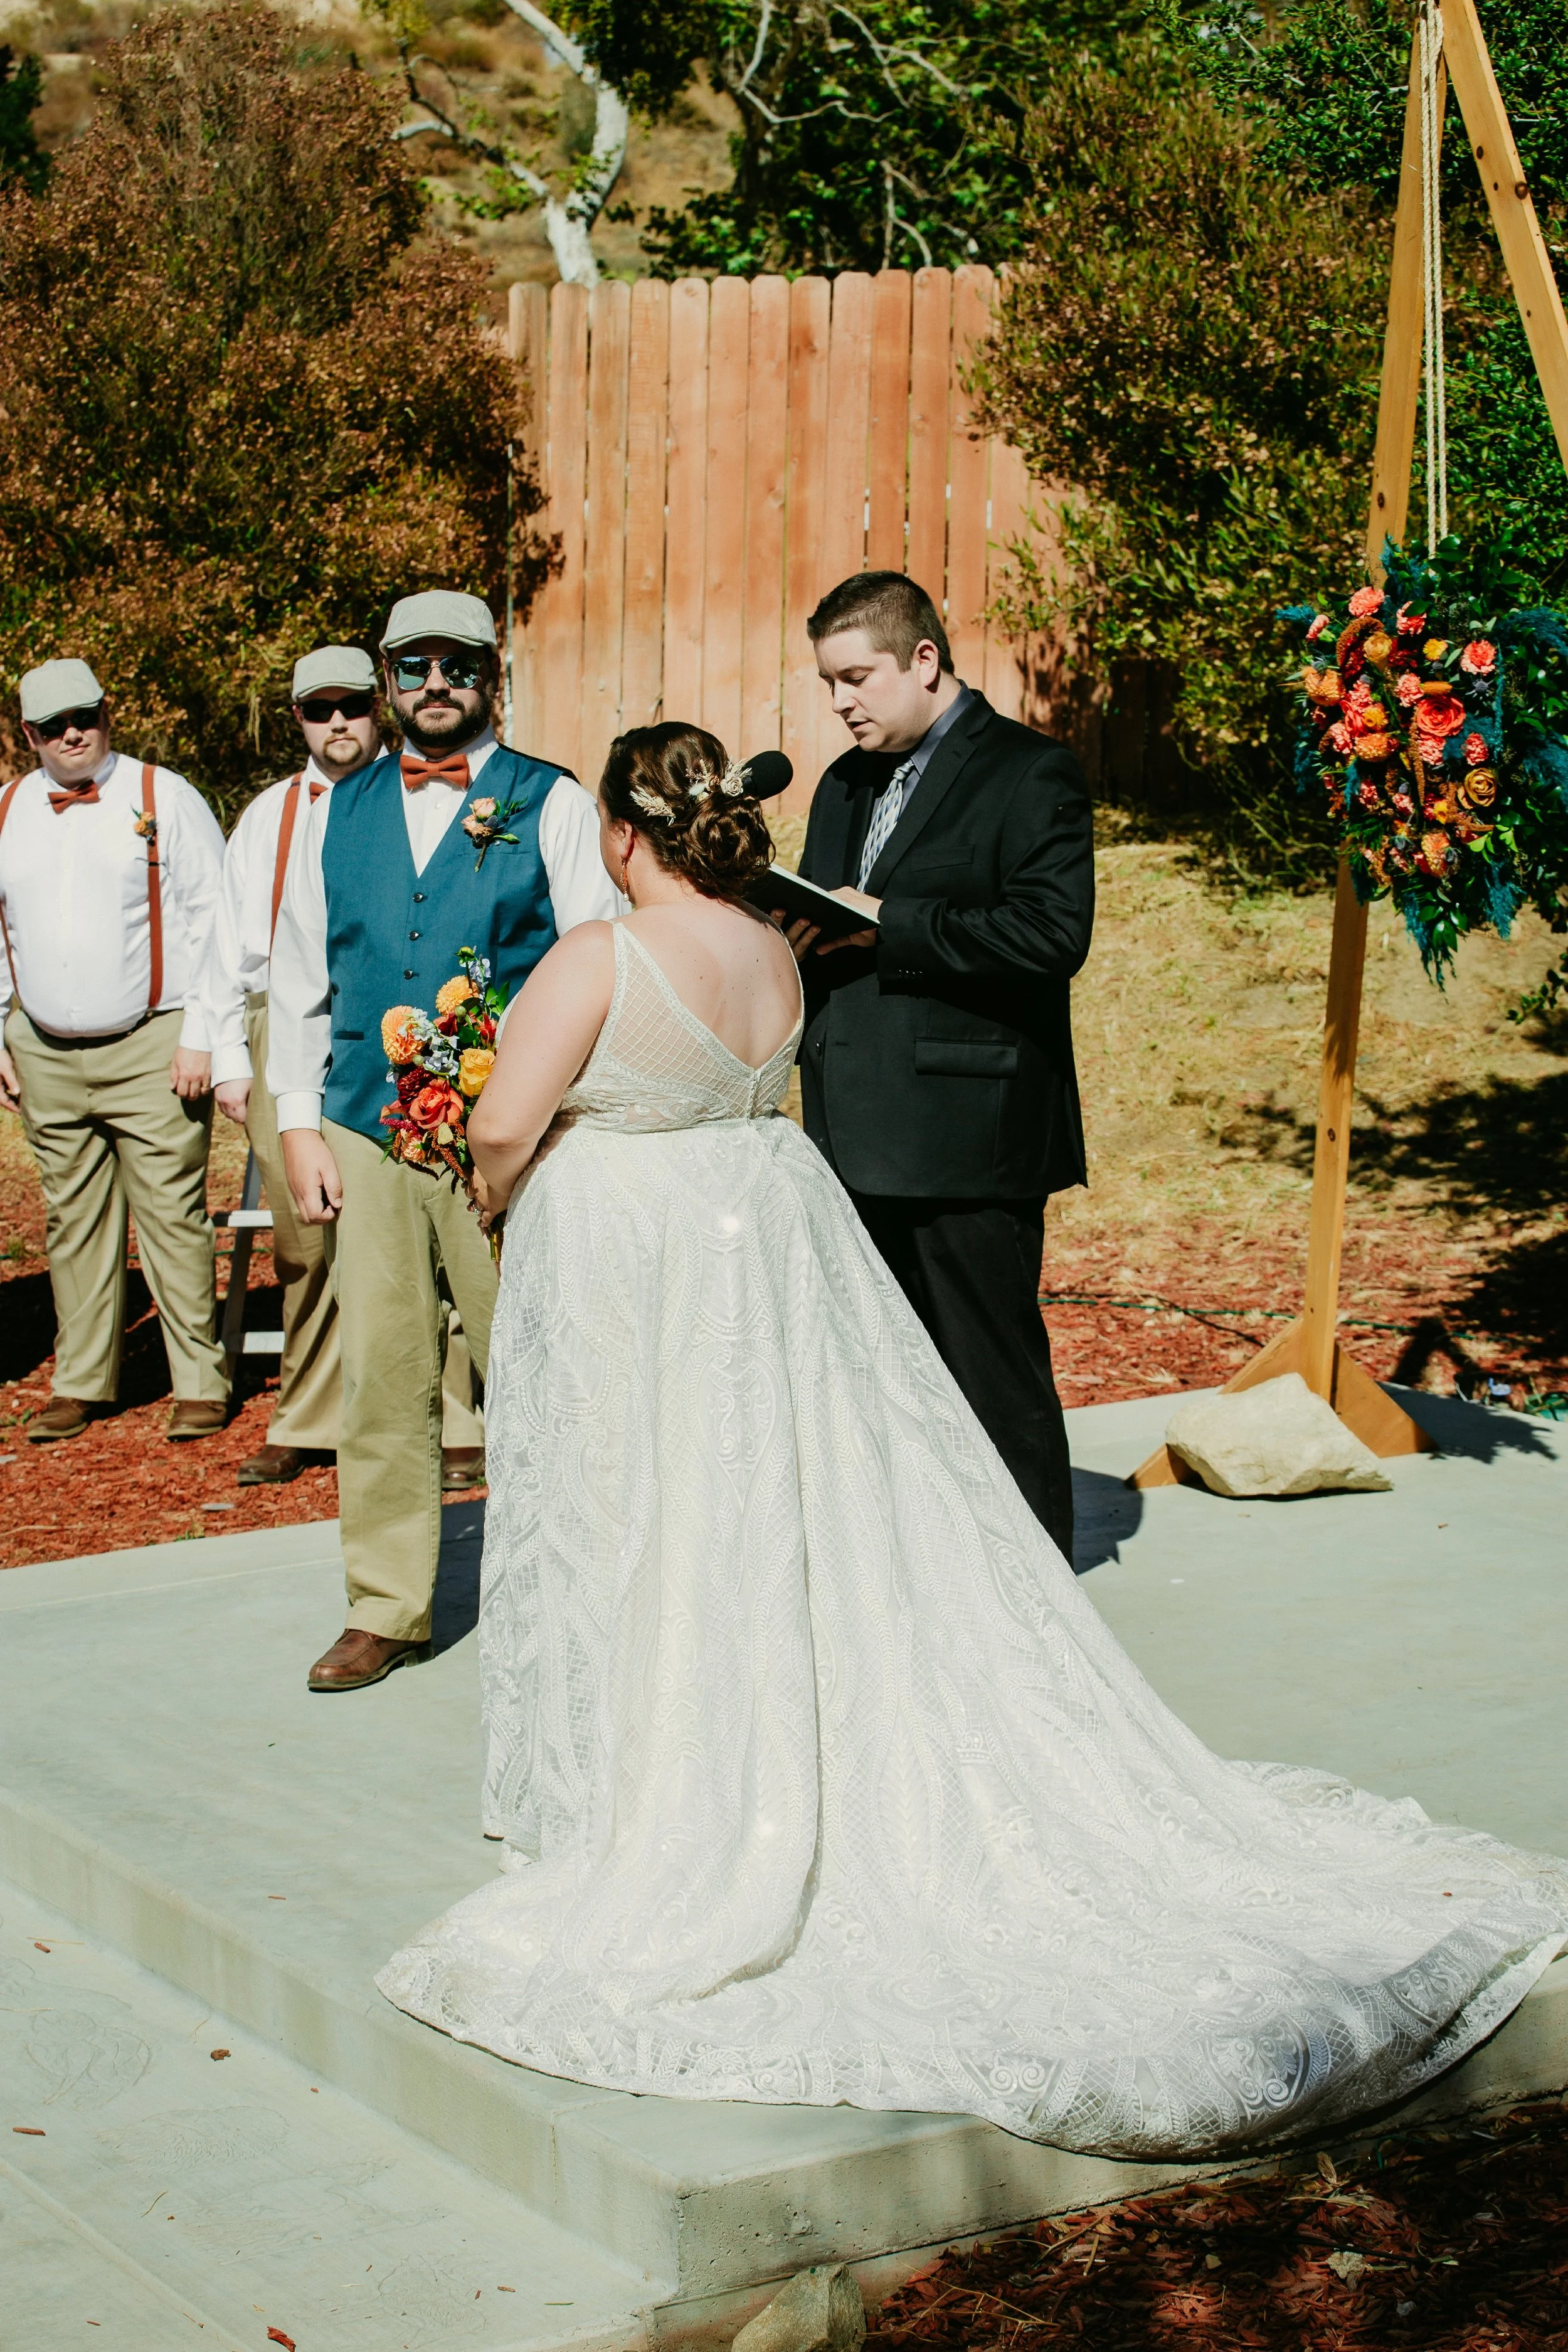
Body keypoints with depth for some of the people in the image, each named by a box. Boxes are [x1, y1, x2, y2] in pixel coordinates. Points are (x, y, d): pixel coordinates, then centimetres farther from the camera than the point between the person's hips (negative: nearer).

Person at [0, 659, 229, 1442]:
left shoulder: (165, 798, 0)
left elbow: (213, 923, -2)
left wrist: (199, 1037, -8)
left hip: (150, 1049, -4)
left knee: (172, 1215, -5)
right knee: (72, 1222, 7)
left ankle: (200, 1383, 2)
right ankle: (81, 1383, 16)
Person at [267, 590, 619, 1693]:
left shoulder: (552, 805, 2)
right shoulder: (339, 811, 13)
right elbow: (297, 975, 16)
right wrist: (298, 1124, 7)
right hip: (364, 1135, 4)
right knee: (382, 1380, 6)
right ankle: (386, 1611, 17)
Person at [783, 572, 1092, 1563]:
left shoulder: (1032, 774, -7)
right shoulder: (847, 785, 19)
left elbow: (1055, 932, -19)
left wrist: (888, 923, -17)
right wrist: (797, 932, 0)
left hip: (969, 1139, -8)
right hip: (859, 1142, 8)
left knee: (996, 1383, -2)